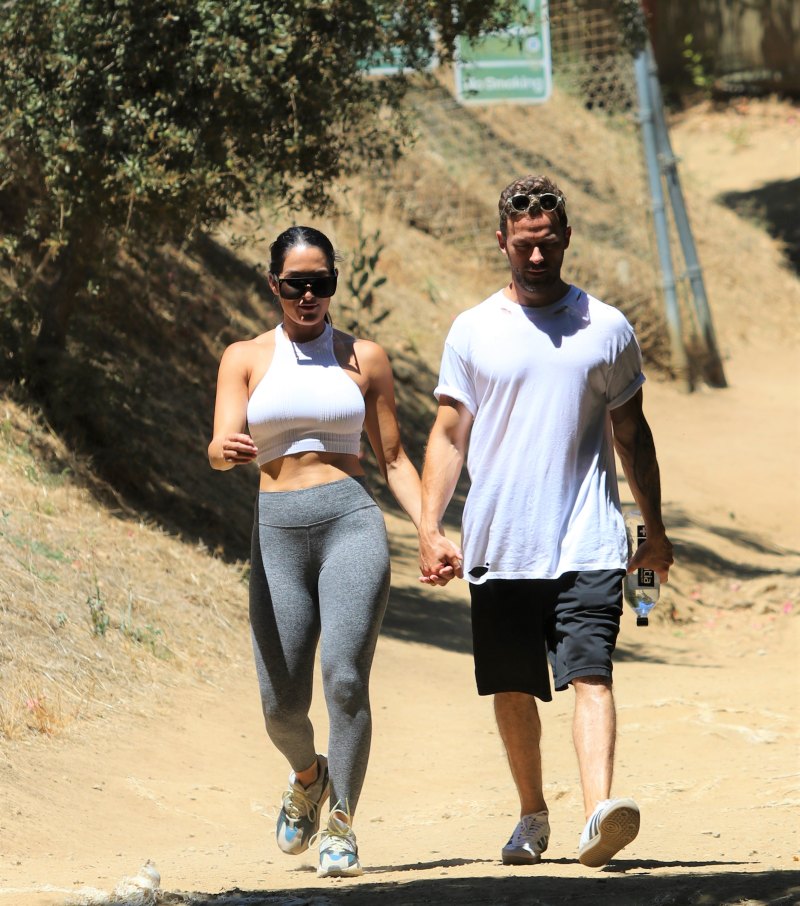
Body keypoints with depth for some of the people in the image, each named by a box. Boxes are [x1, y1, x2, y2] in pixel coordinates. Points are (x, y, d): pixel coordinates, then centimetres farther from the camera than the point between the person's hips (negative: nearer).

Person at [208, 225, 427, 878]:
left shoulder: (364, 359, 10)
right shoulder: (246, 359, 10)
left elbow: (393, 458, 14)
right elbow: (220, 448, -4)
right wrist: (227, 451, -29)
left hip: (351, 522, -1)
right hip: (277, 531, 1)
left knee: (345, 677, -19)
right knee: (282, 706, -1)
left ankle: (342, 823, -7)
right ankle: (309, 774, 33)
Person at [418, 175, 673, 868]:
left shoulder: (607, 329, 7)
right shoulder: (473, 331, 6)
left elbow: (632, 434, 14)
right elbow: (449, 436, 6)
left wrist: (654, 530, 13)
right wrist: (430, 528, -4)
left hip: (588, 543, -1)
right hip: (500, 547, 1)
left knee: (590, 674, -16)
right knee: (511, 689, 8)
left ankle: (599, 815, -28)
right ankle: (533, 813, 25)